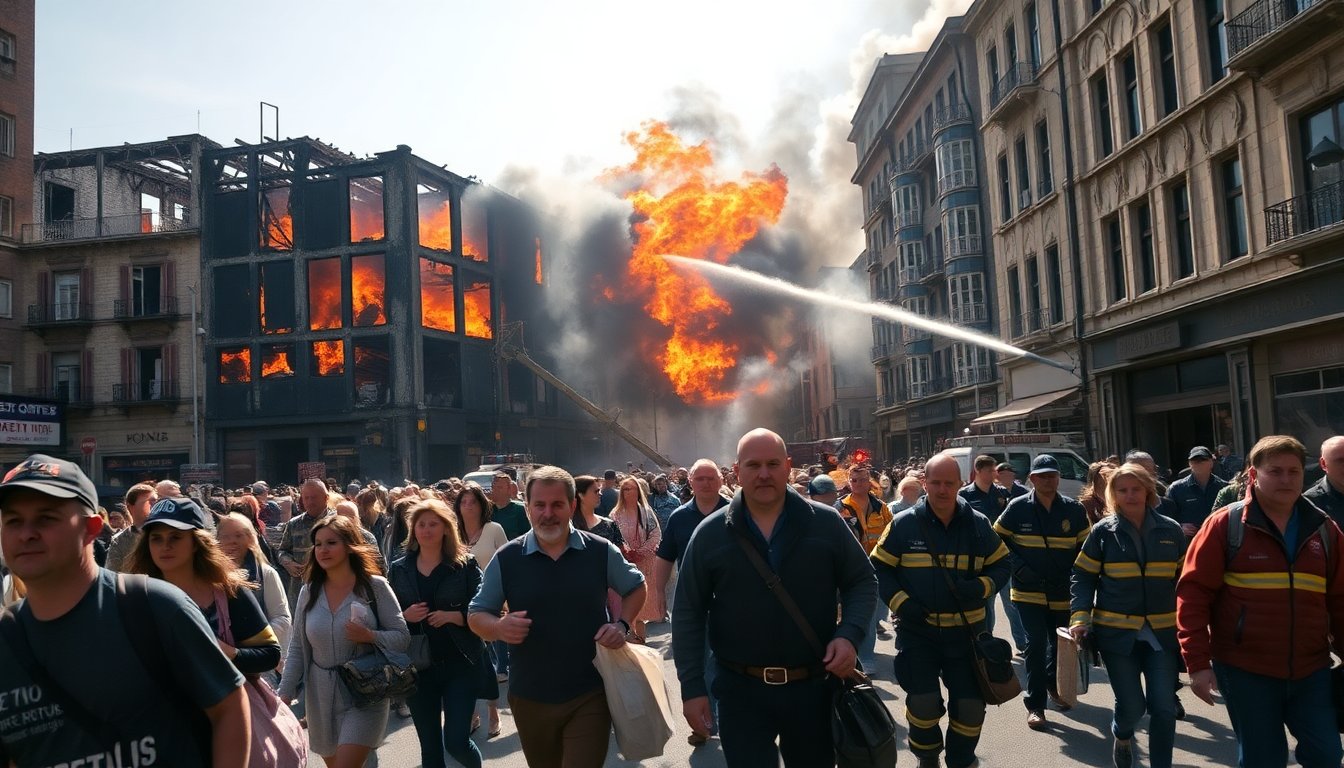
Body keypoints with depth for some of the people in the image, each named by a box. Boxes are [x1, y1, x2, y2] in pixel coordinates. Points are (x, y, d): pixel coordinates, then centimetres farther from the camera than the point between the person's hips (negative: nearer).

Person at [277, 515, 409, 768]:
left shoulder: (374, 586, -8)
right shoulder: (308, 591, 2)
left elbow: (402, 638, -7)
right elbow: (297, 649, 6)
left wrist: (370, 636, -23)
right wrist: (284, 695, 0)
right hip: (320, 695, 4)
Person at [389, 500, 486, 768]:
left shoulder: (466, 564, -4)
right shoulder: (399, 569, 5)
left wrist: (453, 616, -21)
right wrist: (405, 616, -11)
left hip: (460, 665, -3)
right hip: (418, 667, 3)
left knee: (456, 741, -6)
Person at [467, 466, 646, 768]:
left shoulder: (600, 551, -5)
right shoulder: (506, 558, -5)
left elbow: (636, 587, 12)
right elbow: (476, 615, 3)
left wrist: (622, 624, -6)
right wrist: (499, 627, -20)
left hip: (589, 696, -2)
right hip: (530, 699, 2)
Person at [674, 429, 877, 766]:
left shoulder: (826, 523, -3)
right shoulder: (710, 534, -4)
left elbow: (862, 582, 6)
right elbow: (688, 613, -1)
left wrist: (850, 634, -12)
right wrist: (692, 687, -4)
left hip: (813, 685, 2)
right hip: (740, 689, -1)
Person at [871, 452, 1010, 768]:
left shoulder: (978, 524, -1)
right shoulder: (903, 524, -7)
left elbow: (1001, 565, 7)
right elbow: (880, 569, -1)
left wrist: (981, 587, -13)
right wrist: (901, 603, -15)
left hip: (966, 631, 2)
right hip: (917, 630, -2)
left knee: (970, 704, 7)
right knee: (923, 702, -7)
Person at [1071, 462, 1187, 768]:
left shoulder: (1171, 530, 3)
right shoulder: (1103, 531, -2)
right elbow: (1083, 577, 0)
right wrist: (1079, 617, -11)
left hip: (1162, 633, 2)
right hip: (1117, 633, -2)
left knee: (1163, 707, -1)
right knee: (1132, 706, 1)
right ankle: (1122, 737, 35)